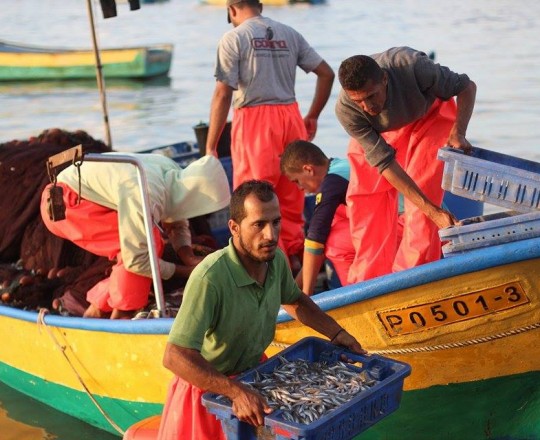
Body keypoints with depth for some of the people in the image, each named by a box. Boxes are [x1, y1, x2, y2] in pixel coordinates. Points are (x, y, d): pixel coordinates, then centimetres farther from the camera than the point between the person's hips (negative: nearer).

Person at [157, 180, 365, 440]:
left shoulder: (276, 260, -12)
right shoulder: (210, 278, -34)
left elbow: (294, 301, 12)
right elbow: (175, 357, -35)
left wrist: (336, 333, 3)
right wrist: (237, 392, -40)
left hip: (255, 373, 6)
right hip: (209, 387, -6)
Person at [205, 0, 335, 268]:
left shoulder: (233, 39, -2)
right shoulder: (290, 35, 13)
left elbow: (223, 95, -8)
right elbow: (326, 74, 13)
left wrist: (210, 146, -5)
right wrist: (312, 117, 22)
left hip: (254, 121, -5)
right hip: (291, 118, 5)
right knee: (291, 200, 12)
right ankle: (293, 260, 18)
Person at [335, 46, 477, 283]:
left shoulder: (411, 66, -41)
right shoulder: (345, 109, -34)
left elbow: (467, 87, -22)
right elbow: (384, 163, -32)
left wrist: (458, 133, -40)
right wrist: (433, 211, -35)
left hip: (429, 115, -2)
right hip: (379, 130, 2)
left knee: (424, 192, -16)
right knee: (364, 195, -6)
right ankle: (368, 281, 7)